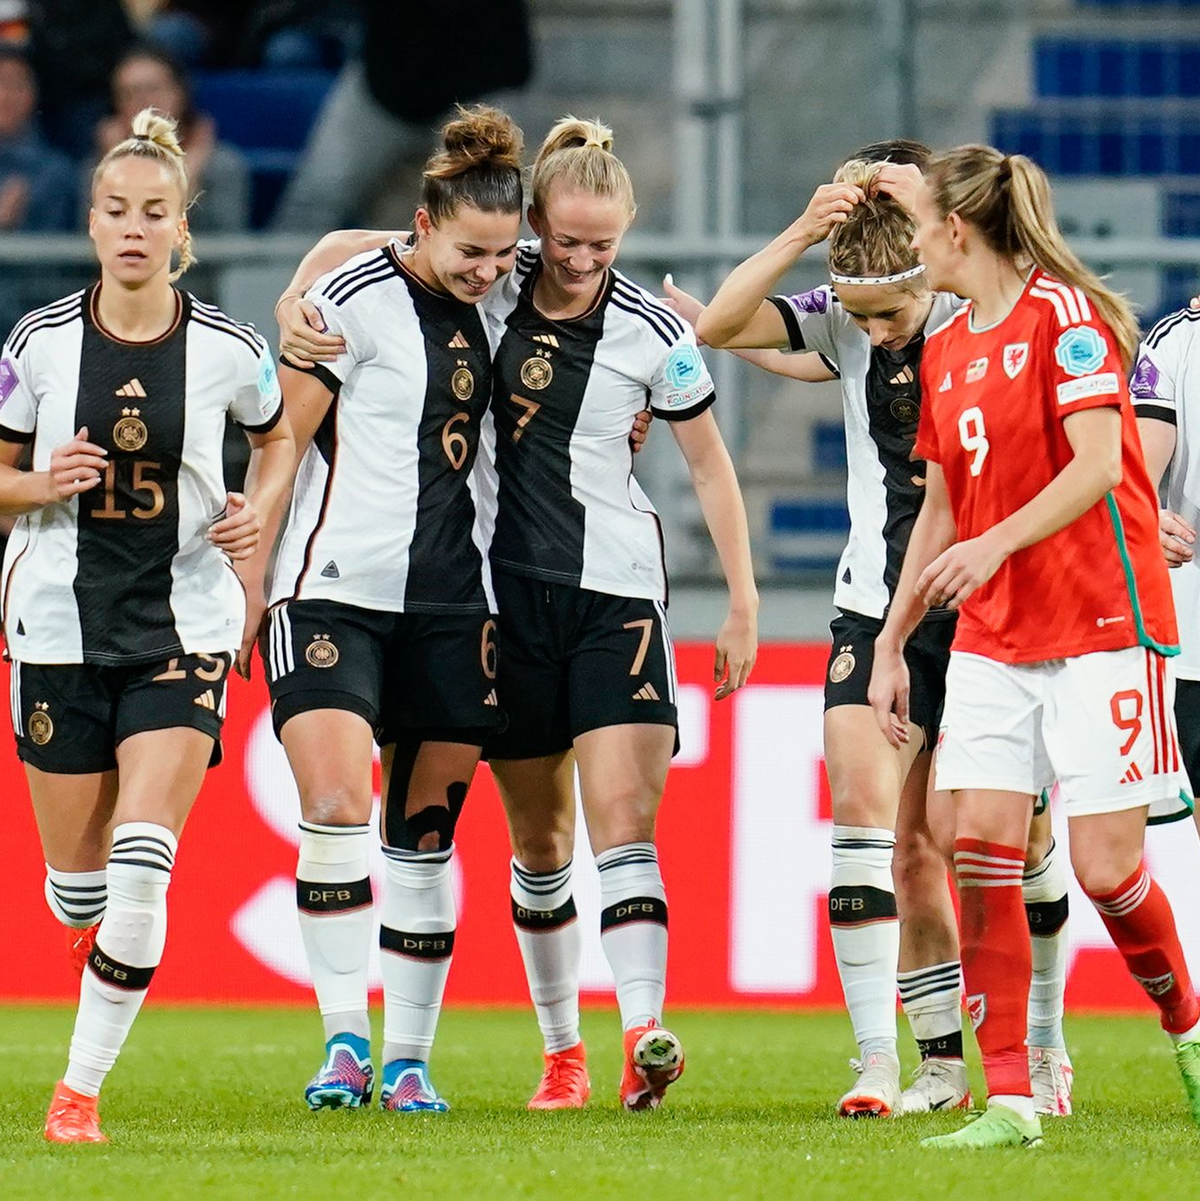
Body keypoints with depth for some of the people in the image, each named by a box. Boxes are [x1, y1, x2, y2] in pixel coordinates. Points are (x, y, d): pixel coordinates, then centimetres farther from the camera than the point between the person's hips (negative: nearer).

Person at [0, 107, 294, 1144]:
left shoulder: (227, 350, -5)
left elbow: (281, 437, 17)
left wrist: (259, 509, -2)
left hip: (184, 625, -1)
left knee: (141, 869, -16)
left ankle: (83, 1085, -7)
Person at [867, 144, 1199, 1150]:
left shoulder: (1064, 314, -8)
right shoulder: (945, 354, 15)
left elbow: (1100, 463, -18)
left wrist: (996, 544, -28)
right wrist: (891, 641, 18)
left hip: (1100, 622, -7)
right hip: (992, 638, 7)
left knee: (1105, 862, -8)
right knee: (980, 839, -9)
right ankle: (1009, 1097, -8)